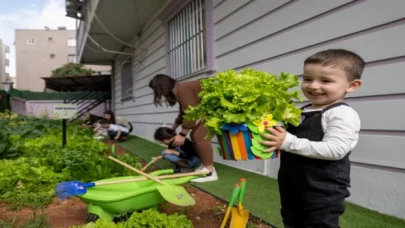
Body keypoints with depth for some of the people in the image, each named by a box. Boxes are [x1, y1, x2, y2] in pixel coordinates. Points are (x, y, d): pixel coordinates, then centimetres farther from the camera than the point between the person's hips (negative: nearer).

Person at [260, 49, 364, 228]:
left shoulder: (343, 114, -17)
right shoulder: (301, 113, 8)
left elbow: (334, 150, -28)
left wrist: (288, 142, -30)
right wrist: (275, 140, 0)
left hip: (323, 191, -8)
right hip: (291, 186, 9)